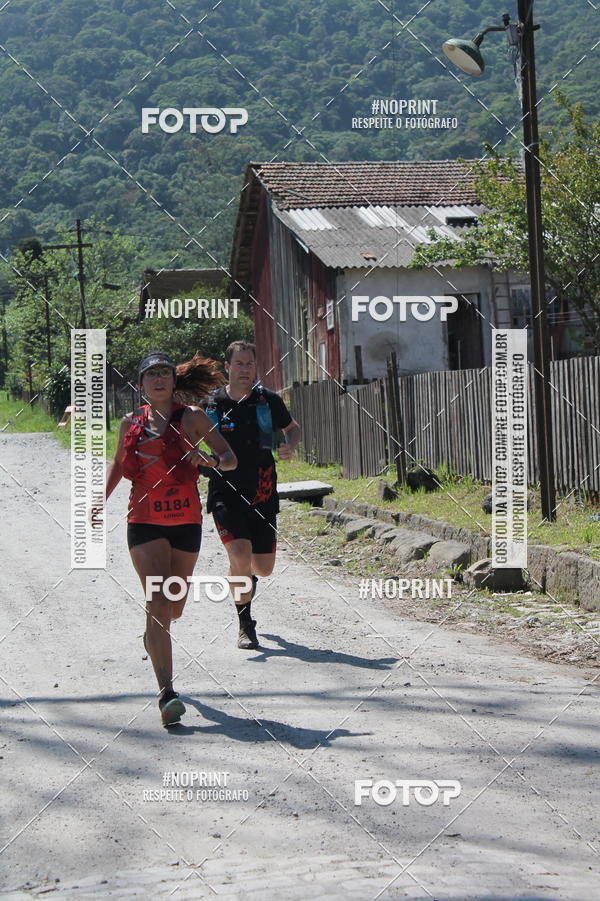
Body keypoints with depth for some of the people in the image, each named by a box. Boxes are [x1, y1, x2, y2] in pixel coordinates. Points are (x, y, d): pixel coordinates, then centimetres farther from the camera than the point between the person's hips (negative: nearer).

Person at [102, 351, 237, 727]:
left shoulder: (191, 418, -1)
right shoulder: (131, 423, 6)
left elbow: (231, 458, -4)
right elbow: (118, 463, 23)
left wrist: (213, 460, -25)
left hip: (186, 523, 1)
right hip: (145, 523, -1)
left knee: (174, 608, 14)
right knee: (158, 602, -16)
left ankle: (154, 633, 52)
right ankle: (167, 693, -20)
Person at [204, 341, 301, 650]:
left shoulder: (268, 401, 2)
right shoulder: (211, 404, -1)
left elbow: (293, 427, 19)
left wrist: (290, 446, -2)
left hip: (261, 495, 2)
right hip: (225, 494, -2)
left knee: (263, 567, 6)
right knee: (240, 554, -21)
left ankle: (246, 576, 46)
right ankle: (245, 624, -3)